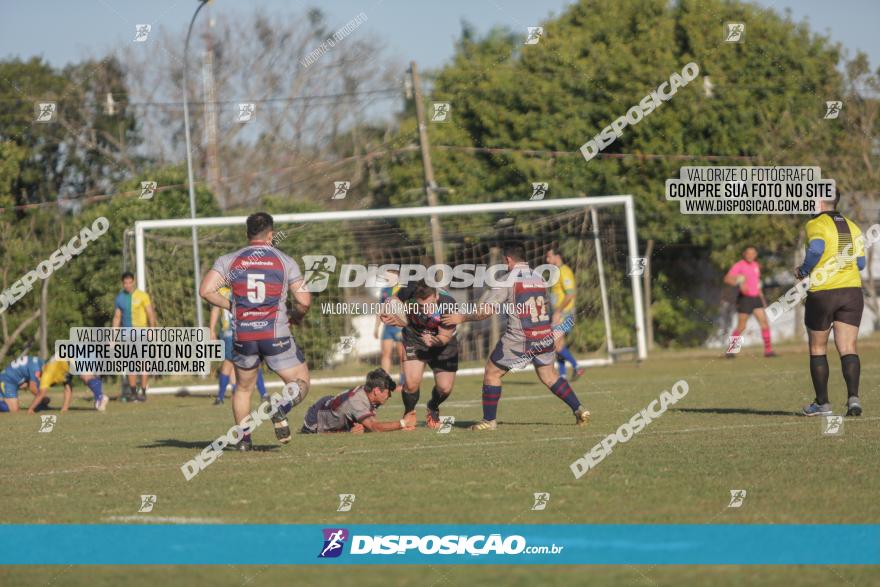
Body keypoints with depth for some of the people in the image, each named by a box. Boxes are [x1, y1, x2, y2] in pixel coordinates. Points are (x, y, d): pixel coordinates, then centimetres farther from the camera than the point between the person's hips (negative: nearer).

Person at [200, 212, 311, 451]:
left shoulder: (228, 261, 4)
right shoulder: (285, 261, 1)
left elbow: (206, 291, -6)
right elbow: (304, 301, -3)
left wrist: (230, 305, 10)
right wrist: (297, 316, 19)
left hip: (242, 337, 2)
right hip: (276, 335, -2)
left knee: (243, 389, 22)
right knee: (301, 383, 10)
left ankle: (244, 439, 15)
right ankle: (280, 409, -20)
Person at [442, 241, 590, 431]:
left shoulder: (507, 281, -9)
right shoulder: (539, 278, 9)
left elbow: (485, 311, -11)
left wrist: (461, 318, 1)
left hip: (519, 340, -6)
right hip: (545, 337, 6)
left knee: (492, 372, 8)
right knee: (549, 375, 20)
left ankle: (489, 420, 9)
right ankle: (579, 409, 11)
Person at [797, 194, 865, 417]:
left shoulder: (816, 224, -7)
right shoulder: (852, 227, 12)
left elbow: (816, 248, -26)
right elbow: (860, 263, 12)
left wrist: (803, 271, -11)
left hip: (822, 293, -4)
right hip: (852, 291, 4)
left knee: (817, 349, 10)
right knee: (848, 348, 1)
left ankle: (822, 403, 11)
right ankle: (853, 396, -18)